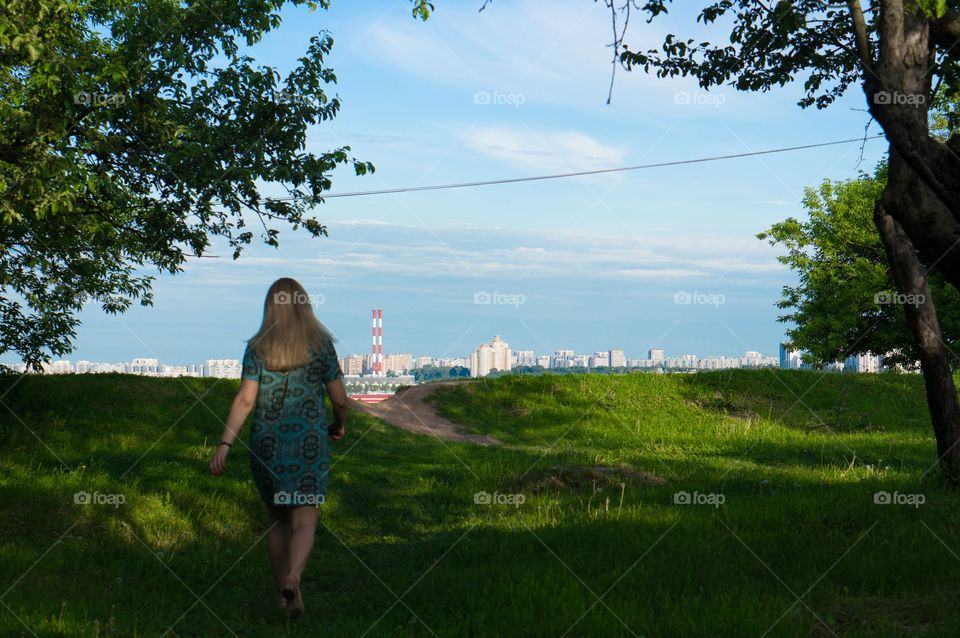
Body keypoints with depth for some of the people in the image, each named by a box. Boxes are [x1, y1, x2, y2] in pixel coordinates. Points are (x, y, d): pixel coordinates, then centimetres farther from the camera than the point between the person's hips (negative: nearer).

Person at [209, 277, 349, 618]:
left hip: (267, 443, 2)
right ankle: (292, 579, -28)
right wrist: (340, 424, 21)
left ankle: (283, 591, 25)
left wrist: (224, 443, -11)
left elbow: (245, 399, -10)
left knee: (278, 518, 18)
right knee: (305, 522, -1)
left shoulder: (257, 347, -2)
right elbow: (339, 398, 1)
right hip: (309, 442, -1)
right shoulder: (321, 344, -2)